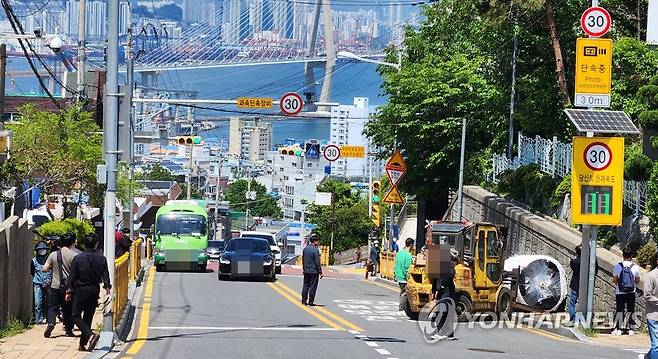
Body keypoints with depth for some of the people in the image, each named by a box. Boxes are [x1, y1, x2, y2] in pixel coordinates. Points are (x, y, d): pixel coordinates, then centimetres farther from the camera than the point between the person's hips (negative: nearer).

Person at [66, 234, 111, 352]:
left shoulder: (78, 258, -8)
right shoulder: (101, 258, -1)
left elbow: (72, 276, -5)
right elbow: (105, 275, -2)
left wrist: (69, 291, 1)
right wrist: (107, 287, 8)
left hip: (81, 289, -4)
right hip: (95, 290, 4)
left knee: (76, 316, 4)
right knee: (88, 317, 12)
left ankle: (90, 335, -18)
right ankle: (83, 344, 12)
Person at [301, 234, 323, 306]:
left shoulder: (305, 248, 7)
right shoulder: (315, 250, -16)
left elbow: (303, 259, 15)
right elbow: (317, 262, -16)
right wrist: (320, 272, -10)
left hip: (306, 271, 7)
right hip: (314, 271, -7)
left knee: (305, 286, 14)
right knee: (313, 286, 0)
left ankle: (303, 300, 17)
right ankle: (310, 301, 2)